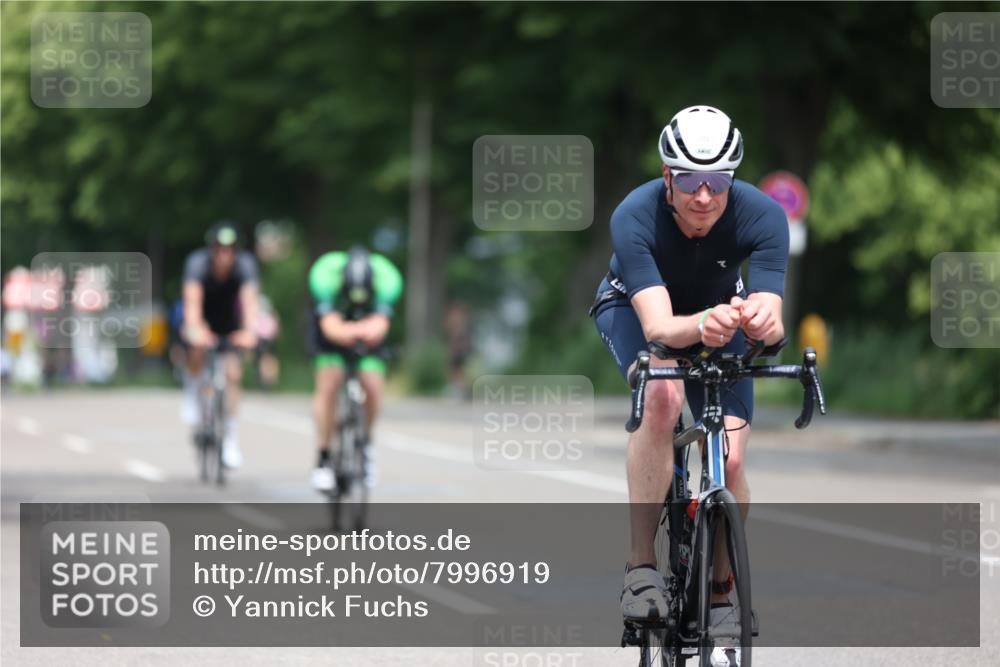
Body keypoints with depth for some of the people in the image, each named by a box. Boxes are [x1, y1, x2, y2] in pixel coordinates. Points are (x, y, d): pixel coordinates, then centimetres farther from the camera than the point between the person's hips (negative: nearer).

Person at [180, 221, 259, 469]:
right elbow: (193, 300, -42)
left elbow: (249, 299, -40)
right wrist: (195, 328, -60)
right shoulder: (198, 262, -31)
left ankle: (230, 438, 2)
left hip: (229, 318, 2)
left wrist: (250, 330, -57)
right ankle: (192, 391, -3)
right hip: (203, 318, -2)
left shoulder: (245, 264, -28)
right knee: (198, 349, -33)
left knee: (233, 373, -8)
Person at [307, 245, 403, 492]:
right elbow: (330, 325, -46)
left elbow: (380, 324, -46)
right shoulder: (325, 277, -36)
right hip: (332, 334, -1)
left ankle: (366, 444, 10)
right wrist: (347, 333, -68)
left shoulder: (387, 280, -33)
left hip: (368, 338, 1)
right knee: (328, 385, -21)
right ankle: (323, 460, -11)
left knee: (373, 387, -18)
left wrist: (366, 331, -69)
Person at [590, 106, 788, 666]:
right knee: (662, 394, -35)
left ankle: (720, 597, 9)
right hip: (635, 310, -2)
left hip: (721, 313, 2)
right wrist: (701, 325, -66)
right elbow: (658, 326, -45)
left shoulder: (763, 216, -32)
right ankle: (642, 566, -27)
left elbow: (771, 323, -39)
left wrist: (762, 321, -63)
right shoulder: (635, 217, -36)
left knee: (731, 458, -16)